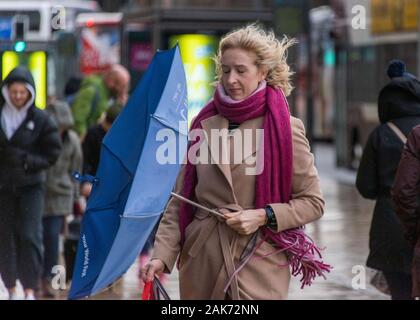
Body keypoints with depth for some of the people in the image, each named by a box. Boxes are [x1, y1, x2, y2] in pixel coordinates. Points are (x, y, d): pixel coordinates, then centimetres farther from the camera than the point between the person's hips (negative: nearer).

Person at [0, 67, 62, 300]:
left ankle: (30, 289, -9)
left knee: (30, 236, -13)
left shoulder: (40, 119, -2)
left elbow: (52, 153, 0)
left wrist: (26, 160, -13)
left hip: (31, 186, -2)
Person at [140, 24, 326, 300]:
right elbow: (180, 202, 7)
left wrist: (263, 216, -13)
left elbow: (313, 202, 1)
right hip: (202, 264, 3)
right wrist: (162, 255, -6)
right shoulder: (204, 126, 7)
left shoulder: (286, 129, -2)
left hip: (259, 266, -3)